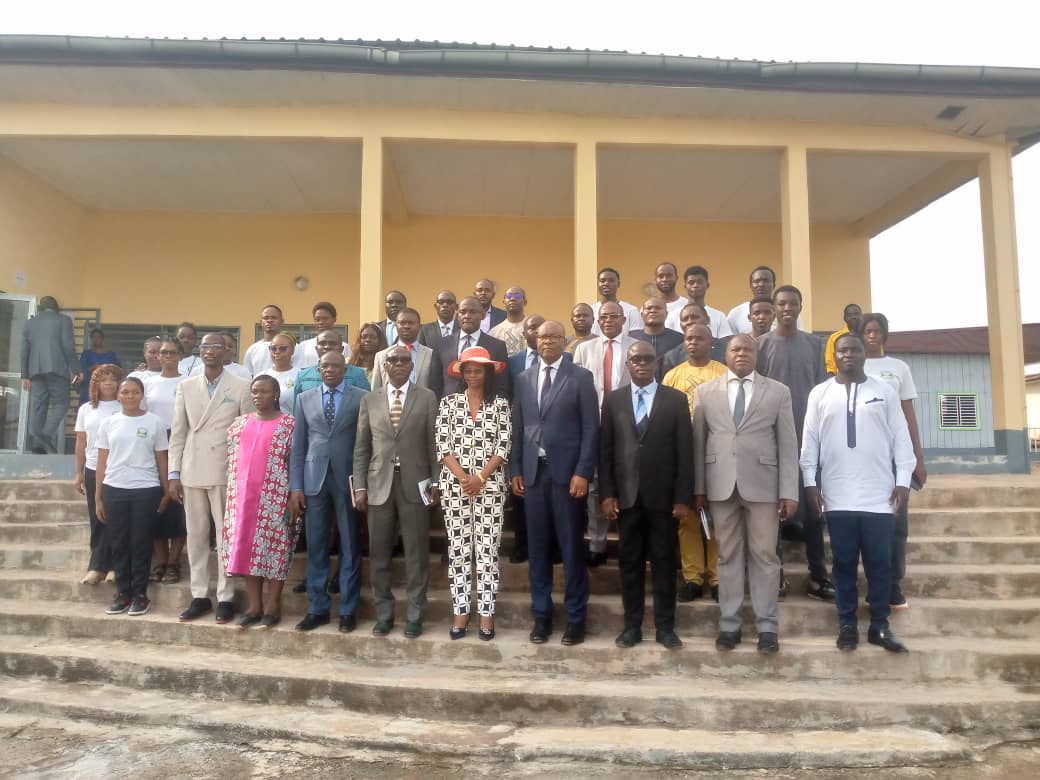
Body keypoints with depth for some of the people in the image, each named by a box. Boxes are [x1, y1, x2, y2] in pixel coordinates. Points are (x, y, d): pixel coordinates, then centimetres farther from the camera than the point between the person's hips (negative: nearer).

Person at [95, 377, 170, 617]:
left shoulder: (154, 422, 1)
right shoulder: (108, 423, 7)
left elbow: (161, 460, 4)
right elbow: (102, 462, 9)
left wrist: (166, 492, 0)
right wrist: (98, 497, 7)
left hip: (146, 490, -2)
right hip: (114, 490, 2)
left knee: (141, 543, 2)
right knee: (118, 544, 6)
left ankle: (140, 595, 11)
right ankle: (122, 593, 17)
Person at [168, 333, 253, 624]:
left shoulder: (241, 387, 0)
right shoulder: (186, 386, 10)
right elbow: (178, 432, 9)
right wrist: (174, 473, 4)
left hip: (226, 472, -3)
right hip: (192, 472, 3)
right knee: (196, 536, 9)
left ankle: (225, 598, 9)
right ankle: (199, 596, 19)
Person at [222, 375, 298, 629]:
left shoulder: (289, 424, -3)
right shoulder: (239, 424, 11)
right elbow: (231, 460, 14)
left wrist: (294, 496, -10)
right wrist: (232, 494, 8)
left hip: (275, 498, -5)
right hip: (243, 497, 5)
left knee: (275, 548, 0)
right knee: (245, 548, 6)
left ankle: (273, 605, 9)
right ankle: (254, 605, 15)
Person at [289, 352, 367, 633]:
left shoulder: (360, 398, 1)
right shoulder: (305, 399, 9)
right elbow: (298, 446, 8)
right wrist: (295, 486, 2)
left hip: (347, 479, -2)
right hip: (314, 479, 2)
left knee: (350, 547, 5)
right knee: (315, 547, 7)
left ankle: (348, 610, 15)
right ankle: (317, 608, 19)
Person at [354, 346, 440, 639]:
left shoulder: (427, 397, 3)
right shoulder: (370, 400, 8)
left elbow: (434, 443, 1)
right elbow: (361, 447, 7)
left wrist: (435, 482, -3)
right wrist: (360, 486, 1)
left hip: (414, 484, -2)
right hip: (379, 484, 2)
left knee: (416, 552, 4)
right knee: (379, 553, 7)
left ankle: (415, 615, 15)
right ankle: (383, 613, 21)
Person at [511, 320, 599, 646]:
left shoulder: (581, 377, 0)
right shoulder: (524, 379, 12)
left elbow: (591, 428, -5)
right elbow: (518, 428, 11)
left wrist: (583, 472, -12)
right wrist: (515, 470, 5)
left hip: (567, 472, -3)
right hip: (533, 472, 4)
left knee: (571, 547, 3)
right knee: (537, 547, 9)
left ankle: (576, 617, 15)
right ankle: (541, 614, 20)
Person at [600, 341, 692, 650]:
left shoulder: (675, 399, 2)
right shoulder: (613, 400, 6)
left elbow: (685, 451, -1)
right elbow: (605, 449, 4)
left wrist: (683, 497, -7)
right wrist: (606, 493, -3)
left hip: (662, 495, -1)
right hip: (626, 495, 1)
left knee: (664, 561, 7)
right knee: (629, 562, 8)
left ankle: (665, 626, 18)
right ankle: (632, 625, 19)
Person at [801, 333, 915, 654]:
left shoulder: (885, 391, 6)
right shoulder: (820, 393, 6)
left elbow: (901, 438, 5)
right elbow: (809, 440, 5)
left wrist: (903, 481, -1)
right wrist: (810, 482, 0)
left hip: (880, 494, 0)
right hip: (837, 495, 0)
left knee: (879, 562, 4)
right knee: (844, 562, 6)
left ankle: (880, 626, 15)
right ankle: (847, 625, 15)